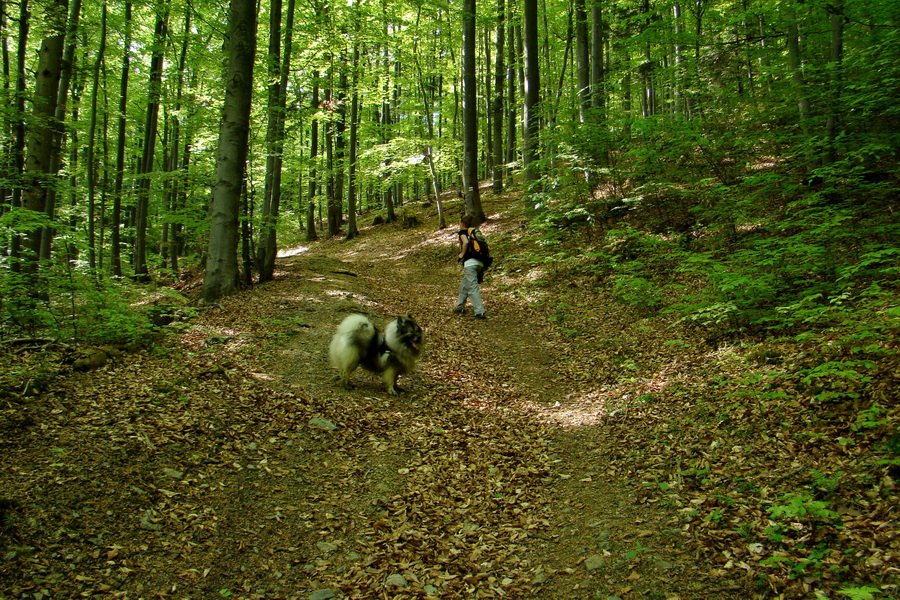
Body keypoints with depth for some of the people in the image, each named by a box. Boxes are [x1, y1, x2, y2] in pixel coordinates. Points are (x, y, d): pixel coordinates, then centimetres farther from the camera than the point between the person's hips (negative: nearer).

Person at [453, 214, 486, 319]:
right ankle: (460, 307, 32)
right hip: (479, 262, 8)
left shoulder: (462, 232, 2)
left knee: (473, 288, -8)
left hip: (470, 263, -8)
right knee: (464, 285, 23)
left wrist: (462, 254, -7)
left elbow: (466, 242, -19)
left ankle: (480, 312, -15)